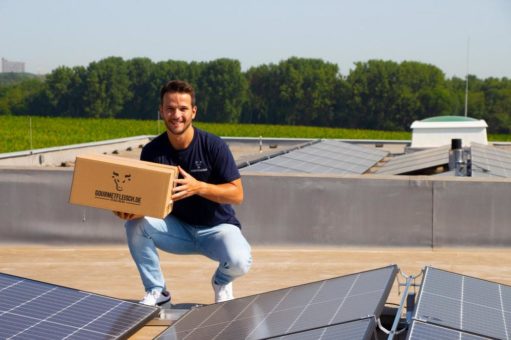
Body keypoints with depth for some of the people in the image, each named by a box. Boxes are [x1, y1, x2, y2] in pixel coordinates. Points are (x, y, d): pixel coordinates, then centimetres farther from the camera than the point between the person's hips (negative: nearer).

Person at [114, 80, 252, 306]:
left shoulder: (213, 146, -16)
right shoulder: (152, 151, -7)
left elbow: (237, 194, -17)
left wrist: (198, 187, -33)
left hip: (217, 227, -2)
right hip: (177, 228, 3)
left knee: (240, 262, -33)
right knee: (135, 224, -25)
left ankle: (221, 281, 8)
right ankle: (156, 290, -5)